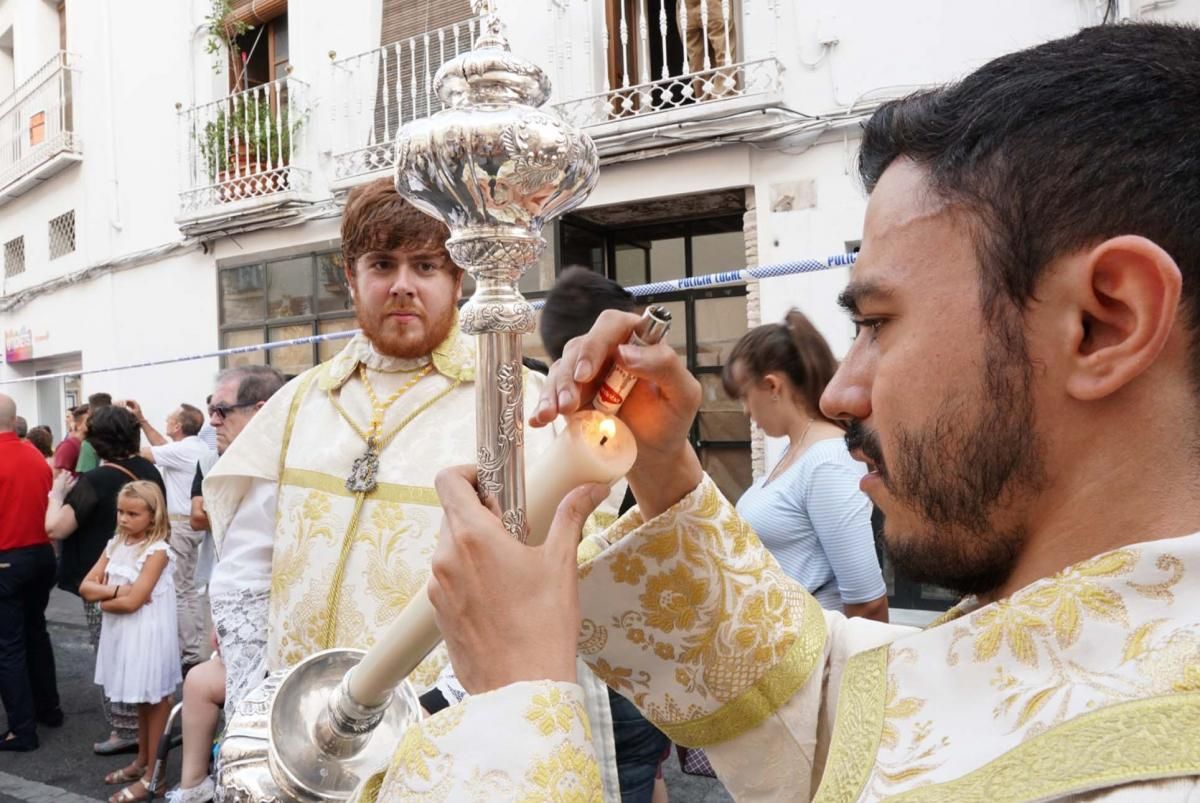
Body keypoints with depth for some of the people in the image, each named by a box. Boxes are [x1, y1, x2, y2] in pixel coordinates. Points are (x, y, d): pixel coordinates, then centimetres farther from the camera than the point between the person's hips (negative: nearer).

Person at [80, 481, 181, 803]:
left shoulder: (157, 550, -17)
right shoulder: (115, 545, 6)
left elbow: (132, 602, -22)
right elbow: (85, 587, 0)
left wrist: (104, 601, -6)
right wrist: (117, 590, -15)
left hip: (147, 635, -7)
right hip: (120, 633, 7)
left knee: (155, 701, 4)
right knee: (141, 700, 20)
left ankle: (152, 776, 12)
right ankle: (142, 761, 35)